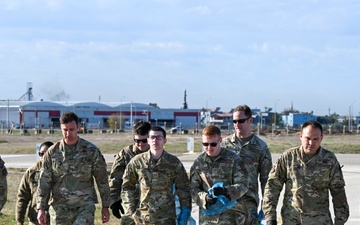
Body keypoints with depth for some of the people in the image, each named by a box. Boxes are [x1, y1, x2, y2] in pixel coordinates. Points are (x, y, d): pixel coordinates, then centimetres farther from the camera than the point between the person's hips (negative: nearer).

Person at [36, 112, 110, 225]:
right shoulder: (52, 152, 3)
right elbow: (44, 182, 4)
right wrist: (41, 208, -3)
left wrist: (105, 206, 6)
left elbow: (102, 180, 6)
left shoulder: (91, 150, 0)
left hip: (84, 207, -2)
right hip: (59, 209, 2)